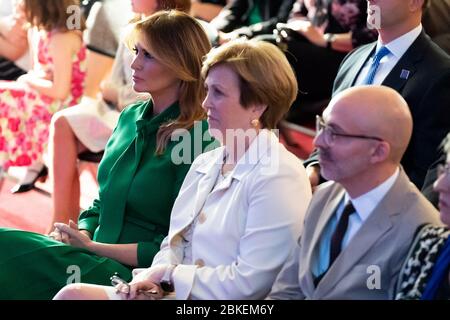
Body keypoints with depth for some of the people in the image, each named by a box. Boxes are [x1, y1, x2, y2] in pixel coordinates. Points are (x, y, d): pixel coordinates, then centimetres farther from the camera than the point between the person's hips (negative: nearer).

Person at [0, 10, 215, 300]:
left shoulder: (199, 140, -12)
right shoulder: (131, 117, 12)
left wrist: (92, 246, -13)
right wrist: (81, 234, -1)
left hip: (135, 276, -7)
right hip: (98, 263, 7)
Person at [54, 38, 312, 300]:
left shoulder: (280, 178, -11)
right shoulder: (204, 164, 16)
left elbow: (249, 283, -17)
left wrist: (167, 275, -8)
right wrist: (152, 279, -5)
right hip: (171, 292, 8)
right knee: (72, 295, -15)